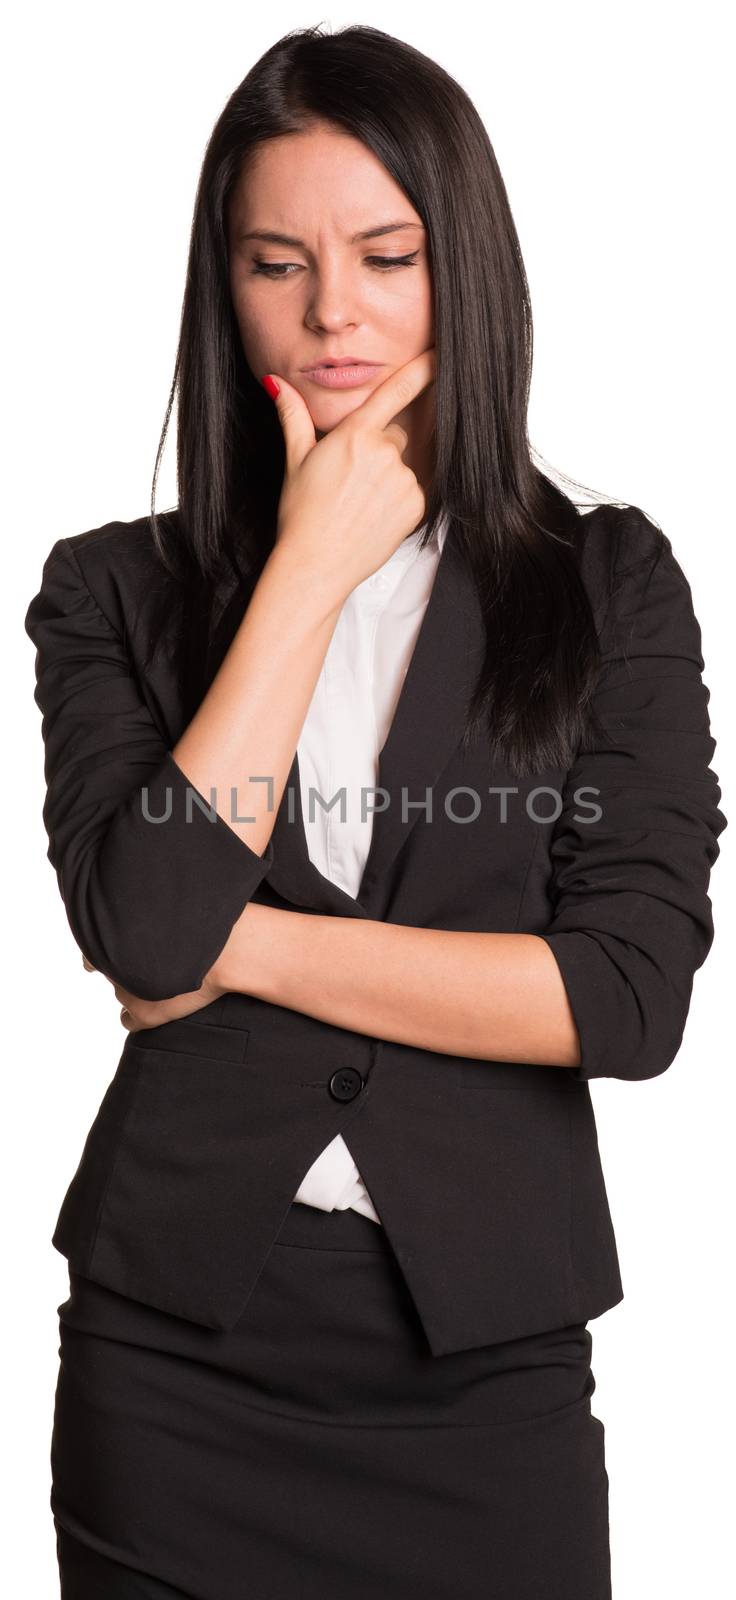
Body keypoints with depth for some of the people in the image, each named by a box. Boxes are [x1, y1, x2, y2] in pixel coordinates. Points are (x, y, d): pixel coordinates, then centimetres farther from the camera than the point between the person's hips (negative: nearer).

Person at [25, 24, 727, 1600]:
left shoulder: (610, 580, 0)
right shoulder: (114, 588, 2)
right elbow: (146, 929, -14)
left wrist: (247, 944, -11)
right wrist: (311, 568, -11)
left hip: (487, 1354, 0)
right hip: (176, 1352, 0)